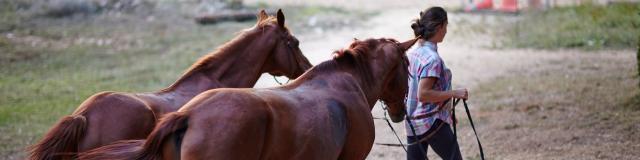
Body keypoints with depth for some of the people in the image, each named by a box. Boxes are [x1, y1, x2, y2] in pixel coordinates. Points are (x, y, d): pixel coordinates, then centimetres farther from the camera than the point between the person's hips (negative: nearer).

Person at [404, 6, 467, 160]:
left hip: (412, 122, 8)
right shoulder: (432, 58, -19)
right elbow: (423, 94, -24)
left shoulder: (412, 52, 8)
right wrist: (455, 93, -19)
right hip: (432, 122, -8)